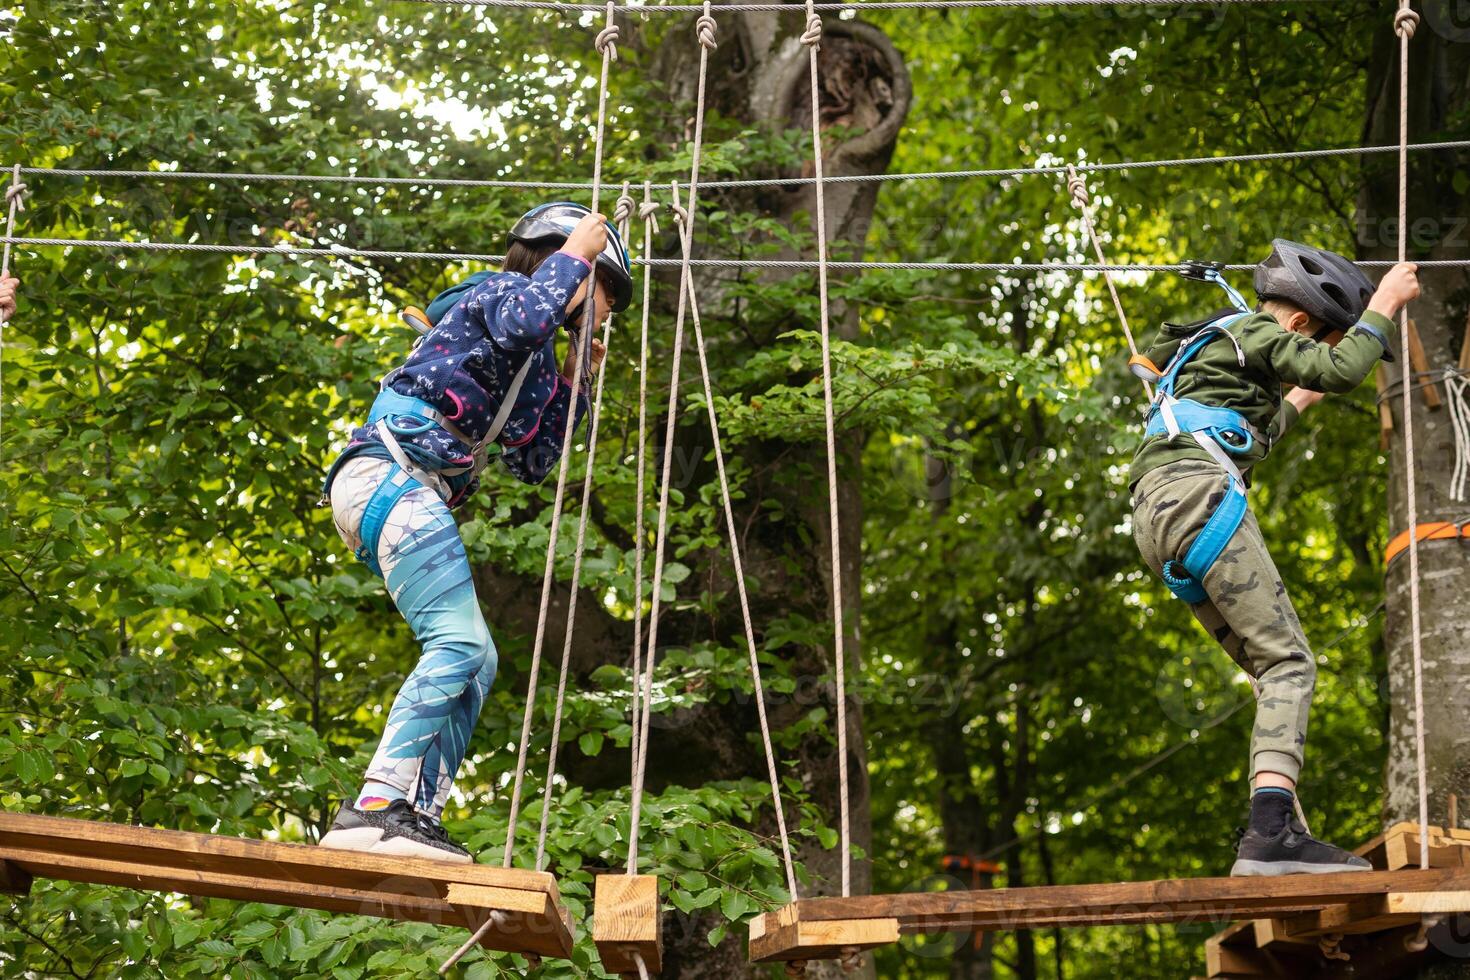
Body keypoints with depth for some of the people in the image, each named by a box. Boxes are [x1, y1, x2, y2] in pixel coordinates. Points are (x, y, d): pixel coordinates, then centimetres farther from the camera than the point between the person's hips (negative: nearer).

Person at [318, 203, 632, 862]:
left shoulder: (531, 361, 32)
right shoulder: (500, 290, 6)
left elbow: (531, 462, 32)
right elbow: (522, 322, -21)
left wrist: (571, 385, 28)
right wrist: (573, 255, -7)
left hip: (386, 492, 10)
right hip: (392, 470, -10)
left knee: (473, 660, 7)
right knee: (457, 644, -21)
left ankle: (417, 816, 1)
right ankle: (377, 808, -29)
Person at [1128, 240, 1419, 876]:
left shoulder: (1217, 345, 35)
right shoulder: (1256, 331, 5)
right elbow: (1342, 370, -10)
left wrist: (1296, 402, 58)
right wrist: (1384, 306, 4)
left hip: (1154, 515, 10)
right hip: (1196, 495, -10)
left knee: (1273, 668, 7)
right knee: (1287, 662, -16)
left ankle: (1275, 835, -5)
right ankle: (1271, 833, -32)